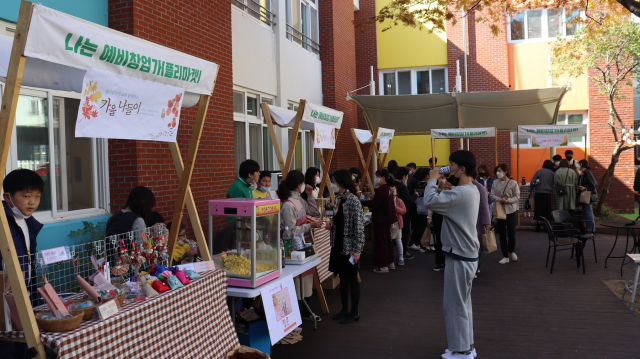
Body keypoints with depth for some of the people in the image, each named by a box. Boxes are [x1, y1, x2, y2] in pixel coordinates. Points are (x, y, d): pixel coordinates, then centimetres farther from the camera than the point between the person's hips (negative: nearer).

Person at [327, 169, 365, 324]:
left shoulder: (353, 200, -17)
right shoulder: (339, 198, 7)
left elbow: (359, 226, -18)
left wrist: (357, 249, -20)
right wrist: (332, 224, -1)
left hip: (349, 246, -8)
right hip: (338, 244, 8)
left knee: (352, 279, 4)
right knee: (343, 278, 15)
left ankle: (354, 312, 15)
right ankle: (345, 309, 27)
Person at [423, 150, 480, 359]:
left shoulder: (461, 193, -24)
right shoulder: (471, 190, 9)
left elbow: (430, 201, -29)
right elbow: (446, 202, 15)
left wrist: (432, 180, -15)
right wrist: (445, 185, 4)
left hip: (459, 256, -10)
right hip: (467, 254, 10)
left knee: (455, 304, 1)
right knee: (463, 303, 17)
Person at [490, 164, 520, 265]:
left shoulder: (513, 183, -7)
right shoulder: (495, 183, 3)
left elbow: (517, 197, -8)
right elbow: (492, 195, -1)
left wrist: (507, 200, -20)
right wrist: (500, 200, -18)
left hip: (511, 211, -3)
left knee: (511, 234, 1)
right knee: (502, 235, 6)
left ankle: (511, 251, 31)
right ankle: (505, 256, 16)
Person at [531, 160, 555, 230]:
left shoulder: (539, 171, -1)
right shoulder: (552, 173, 4)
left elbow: (533, 182, -6)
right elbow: (554, 183, 10)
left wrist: (531, 190, 2)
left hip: (539, 193, -1)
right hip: (548, 193, 1)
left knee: (538, 209, 3)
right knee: (547, 209, 7)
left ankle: (538, 225, 0)